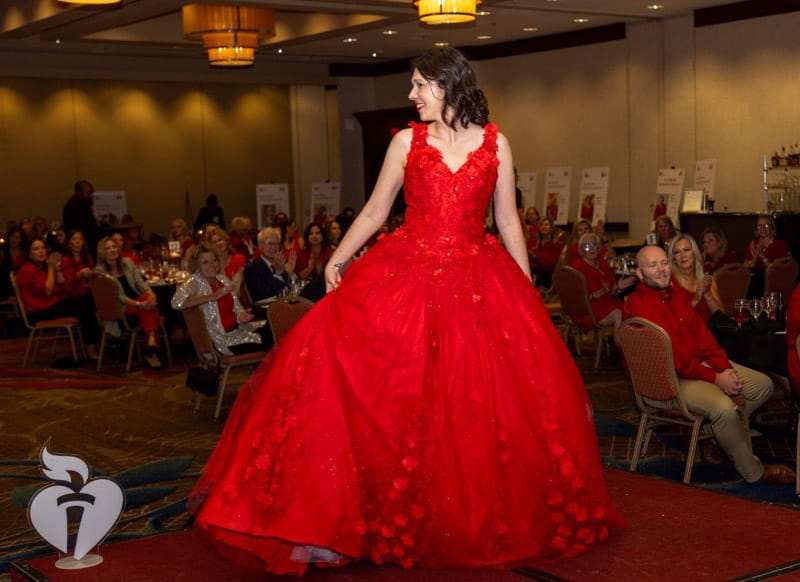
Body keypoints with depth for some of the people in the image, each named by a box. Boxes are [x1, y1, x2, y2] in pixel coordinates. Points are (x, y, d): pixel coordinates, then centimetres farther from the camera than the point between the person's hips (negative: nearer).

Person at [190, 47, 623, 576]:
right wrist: (338, 259, 1)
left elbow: (508, 221, 9)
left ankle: (500, 524, 17)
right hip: (407, 274, 0)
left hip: (478, 280, 0)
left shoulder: (495, 144, 6)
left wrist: (528, 289, 7)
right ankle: (327, 518, -6)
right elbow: (375, 212, 9)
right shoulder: (407, 141, 7)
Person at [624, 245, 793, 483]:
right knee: (723, 407, -32)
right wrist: (715, 378, -19)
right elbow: (674, 360, -22)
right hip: (669, 379, -10)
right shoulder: (638, 307, -21)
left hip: (701, 363, 10)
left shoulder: (673, 294, 9)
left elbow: (701, 333, 7)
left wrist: (725, 369, -7)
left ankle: (709, 433, 10)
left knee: (763, 385, 7)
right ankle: (754, 472, -10)